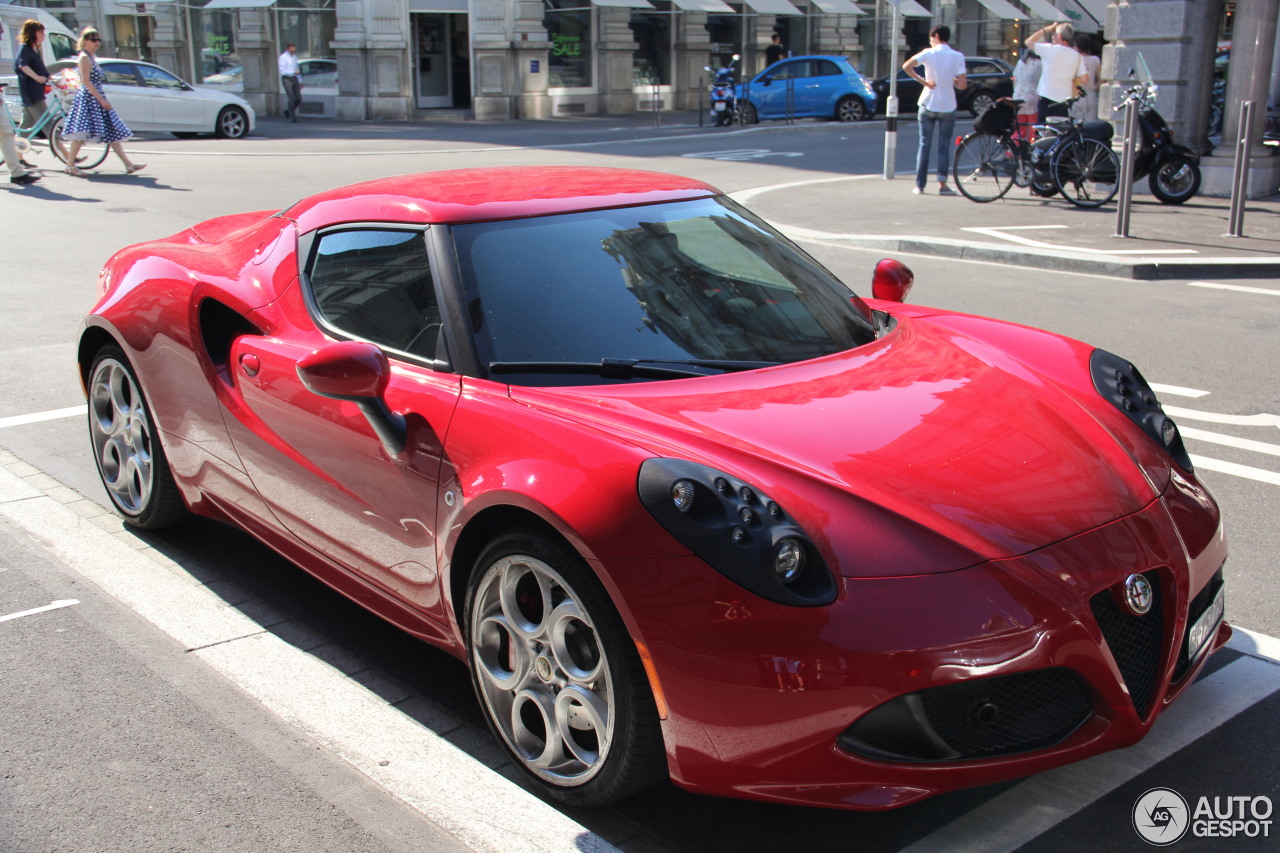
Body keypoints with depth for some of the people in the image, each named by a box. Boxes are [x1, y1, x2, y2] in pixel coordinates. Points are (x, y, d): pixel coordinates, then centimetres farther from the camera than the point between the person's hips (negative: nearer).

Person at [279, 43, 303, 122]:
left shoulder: (294, 56, 13)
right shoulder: (283, 57, -8)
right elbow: (282, 71, -13)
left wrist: (300, 81, 18)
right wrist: (294, 72, -21)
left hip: (294, 79, 7)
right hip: (287, 79, -6)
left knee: (298, 99, 3)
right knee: (291, 99, -10)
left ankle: (288, 112, 23)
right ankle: (292, 117, -2)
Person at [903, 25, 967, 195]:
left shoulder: (928, 53, -4)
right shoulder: (958, 56, -2)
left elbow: (906, 66, -17)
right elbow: (962, 84, -8)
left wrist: (923, 81, -10)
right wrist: (951, 81, 12)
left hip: (927, 105, 0)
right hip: (947, 107, 0)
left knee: (924, 145, 8)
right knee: (944, 147, 7)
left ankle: (920, 185, 7)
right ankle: (942, 184, 1)